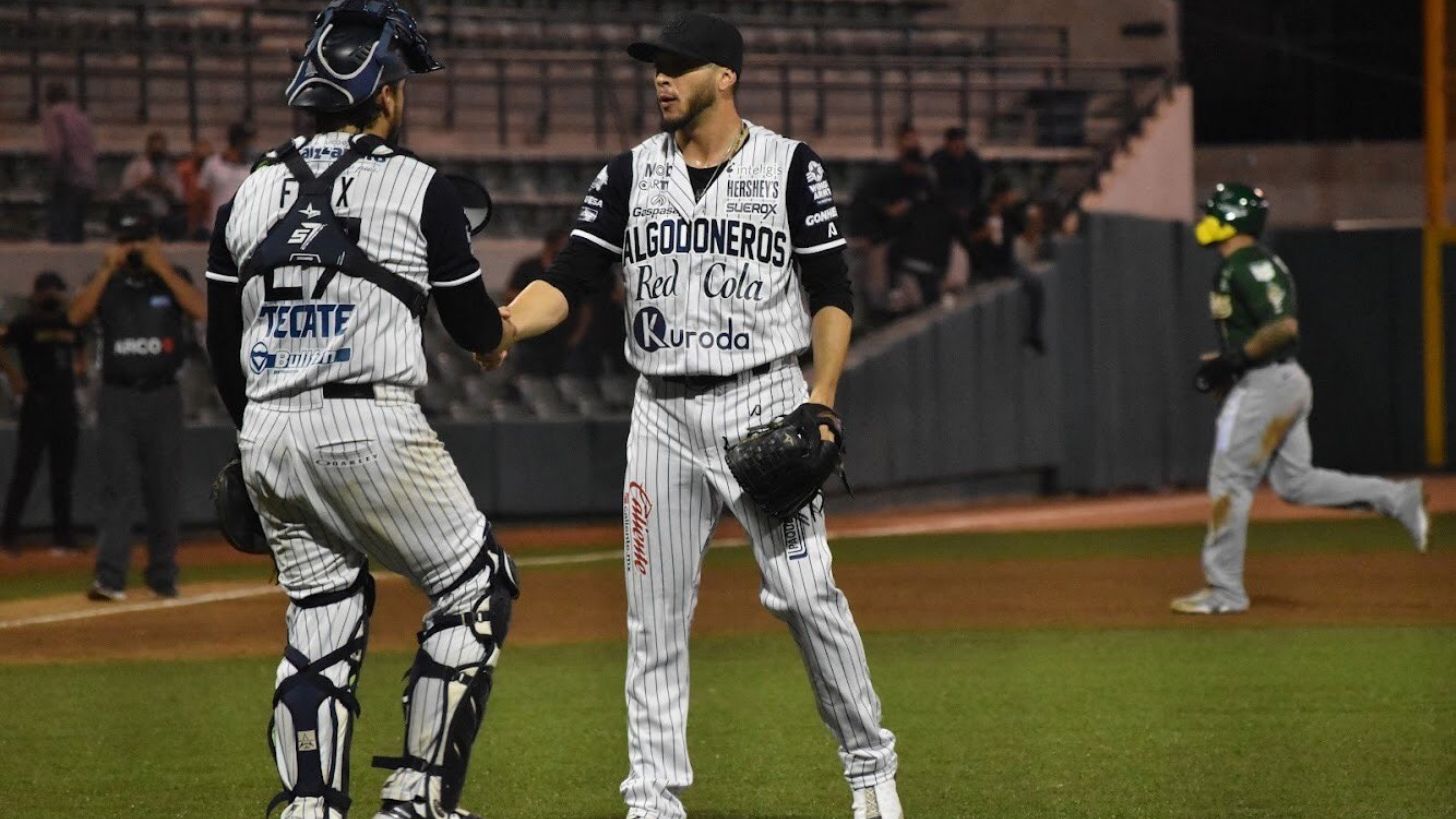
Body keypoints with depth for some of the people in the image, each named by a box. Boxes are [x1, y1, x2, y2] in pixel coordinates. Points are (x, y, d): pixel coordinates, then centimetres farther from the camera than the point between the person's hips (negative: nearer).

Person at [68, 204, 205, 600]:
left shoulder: (173, 278, 6)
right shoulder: (106, 282, 7)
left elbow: (200, 310, -12)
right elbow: (76, 315, -9)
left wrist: (161, 267, -15)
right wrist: (108, 270, -14)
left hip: (163, 397, 1)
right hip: (118, 399, -1)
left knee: (165, 490, 4)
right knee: (117, 488, -9)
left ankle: (163, 577, 14)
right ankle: (110, 579, -15)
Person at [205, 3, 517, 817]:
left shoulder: (251, 193, 11)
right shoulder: (419, 187, -3)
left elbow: (222, 345, 13)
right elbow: (476, 330, 4)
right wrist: (501, 324, 28)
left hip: (267, 435, 6)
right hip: (372, 429, -6)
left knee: (321, 620, 15)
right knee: (476, 589, 8)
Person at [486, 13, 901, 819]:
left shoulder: (789, 167, -1)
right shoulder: (630, 173, 7)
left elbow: (832, 296, 0)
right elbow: (568, 279, 0)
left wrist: (819, 404, -11)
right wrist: (509, 322, -20)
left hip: (761, 401, -4)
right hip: (662, 413, 4)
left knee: (804, 592, -10)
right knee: (654, 612, 3)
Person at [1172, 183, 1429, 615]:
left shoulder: (1246, 267, -16)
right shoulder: (1257, 263, 17)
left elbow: (1284, 326, -25)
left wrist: (1235, 358, -20)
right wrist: (1226, 362, 15)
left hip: (1263, 385, -10)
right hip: (1287, 383, 10)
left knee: (1230, 483, -4)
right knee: (1295, 482, 11)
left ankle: (1224, 591, 0)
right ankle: (1397, 499, 5)